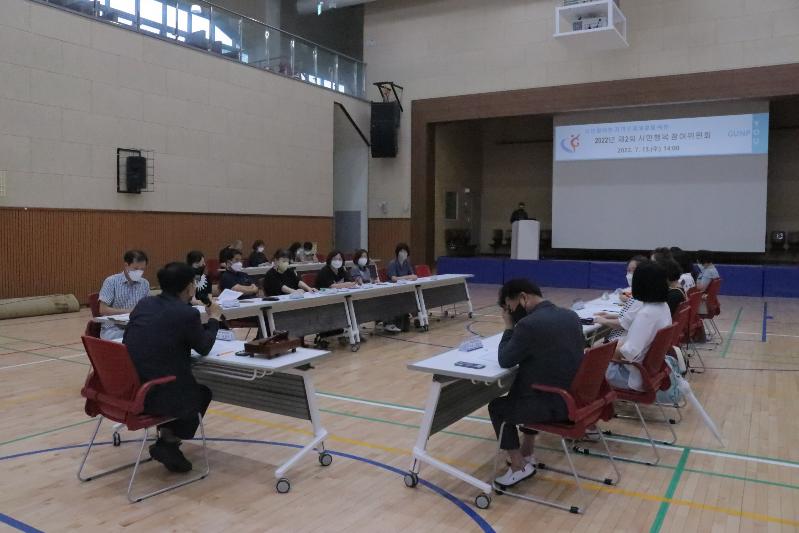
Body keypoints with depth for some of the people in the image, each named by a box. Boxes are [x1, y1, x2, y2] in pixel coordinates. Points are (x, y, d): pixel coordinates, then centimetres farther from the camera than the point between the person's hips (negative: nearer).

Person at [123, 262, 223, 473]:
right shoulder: (187, 313, -13)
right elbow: (204, 347, 2)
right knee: (202, 392, 23)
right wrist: (214, 318, 18)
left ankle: (166, 435, 33)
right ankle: (169, 442, 16)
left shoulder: (144, 304, 6)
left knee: (189, 385, 33)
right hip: (154, 396, -7)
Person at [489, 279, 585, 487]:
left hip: (554, 405, -8)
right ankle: (527, 454, 38)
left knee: (497, 407, 14)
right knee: (519, 394, 32)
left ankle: (519, 466, 19)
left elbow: (505, 361, -11)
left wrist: (509, 327, -1)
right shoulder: (571, 315, 5)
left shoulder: (529, 324, -21)